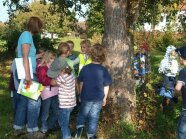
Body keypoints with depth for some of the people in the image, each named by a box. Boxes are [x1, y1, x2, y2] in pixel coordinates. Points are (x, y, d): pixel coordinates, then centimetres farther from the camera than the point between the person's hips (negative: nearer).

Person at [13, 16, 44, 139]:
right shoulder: (27, 35, -13)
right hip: (27, 74, -9)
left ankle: (18, 128, 24)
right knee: (34, 101, -1)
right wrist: (28, 75, -25)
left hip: (26, 73, 9)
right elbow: (25, 56, -21)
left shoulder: (26, 35, 14)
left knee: (24, 101, 14)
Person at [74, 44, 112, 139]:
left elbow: (81, 83, 0)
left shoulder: (85, 68, -9)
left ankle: (79, 127, 9)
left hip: (86, 97, 1)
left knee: (83, 113, 23)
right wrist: (104, 98, 9)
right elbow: (106, 87, -5)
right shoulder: (104, 70, -12)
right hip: (98, 98, 0)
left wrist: (80, 95, 15)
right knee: (94, 117, 11)